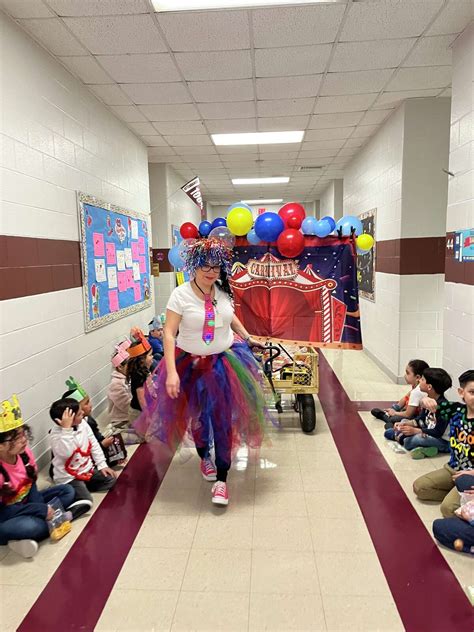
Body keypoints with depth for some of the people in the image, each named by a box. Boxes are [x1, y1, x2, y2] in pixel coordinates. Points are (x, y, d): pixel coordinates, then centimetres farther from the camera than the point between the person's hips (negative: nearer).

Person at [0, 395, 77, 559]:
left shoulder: (24, 452, -12)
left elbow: (32, 485, -2)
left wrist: (44, 509, -20)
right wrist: (42, 510, -26)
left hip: (26, 504, 8)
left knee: (67, 491, -2)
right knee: (31, 526, -38)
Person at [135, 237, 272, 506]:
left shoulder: (224, 292, -3)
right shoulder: (181, 294, -15)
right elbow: (169, 333, -17)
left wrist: (248, 338, 14)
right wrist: (171, 372, -24)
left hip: (224, 362, 2)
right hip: (191, 364, -2)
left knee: (223, 420, -1)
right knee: (197, 416, 16)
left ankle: (221, 480, 12)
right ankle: (204, 457, 46)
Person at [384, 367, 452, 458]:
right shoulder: (428, 400, 1)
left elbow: (438, 432, -26)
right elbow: (421, 419, 8)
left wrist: (415, 431, -28)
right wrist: (405, 424, -7)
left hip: (443, 441, -10)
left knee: (408, 441, -35)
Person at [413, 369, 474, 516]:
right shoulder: (456, 410, -5)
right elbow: (434, 405, -1)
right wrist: (427, 401, -26)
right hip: (453, 468, 6)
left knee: (448, 508, -23)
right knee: (419, 486, 3)